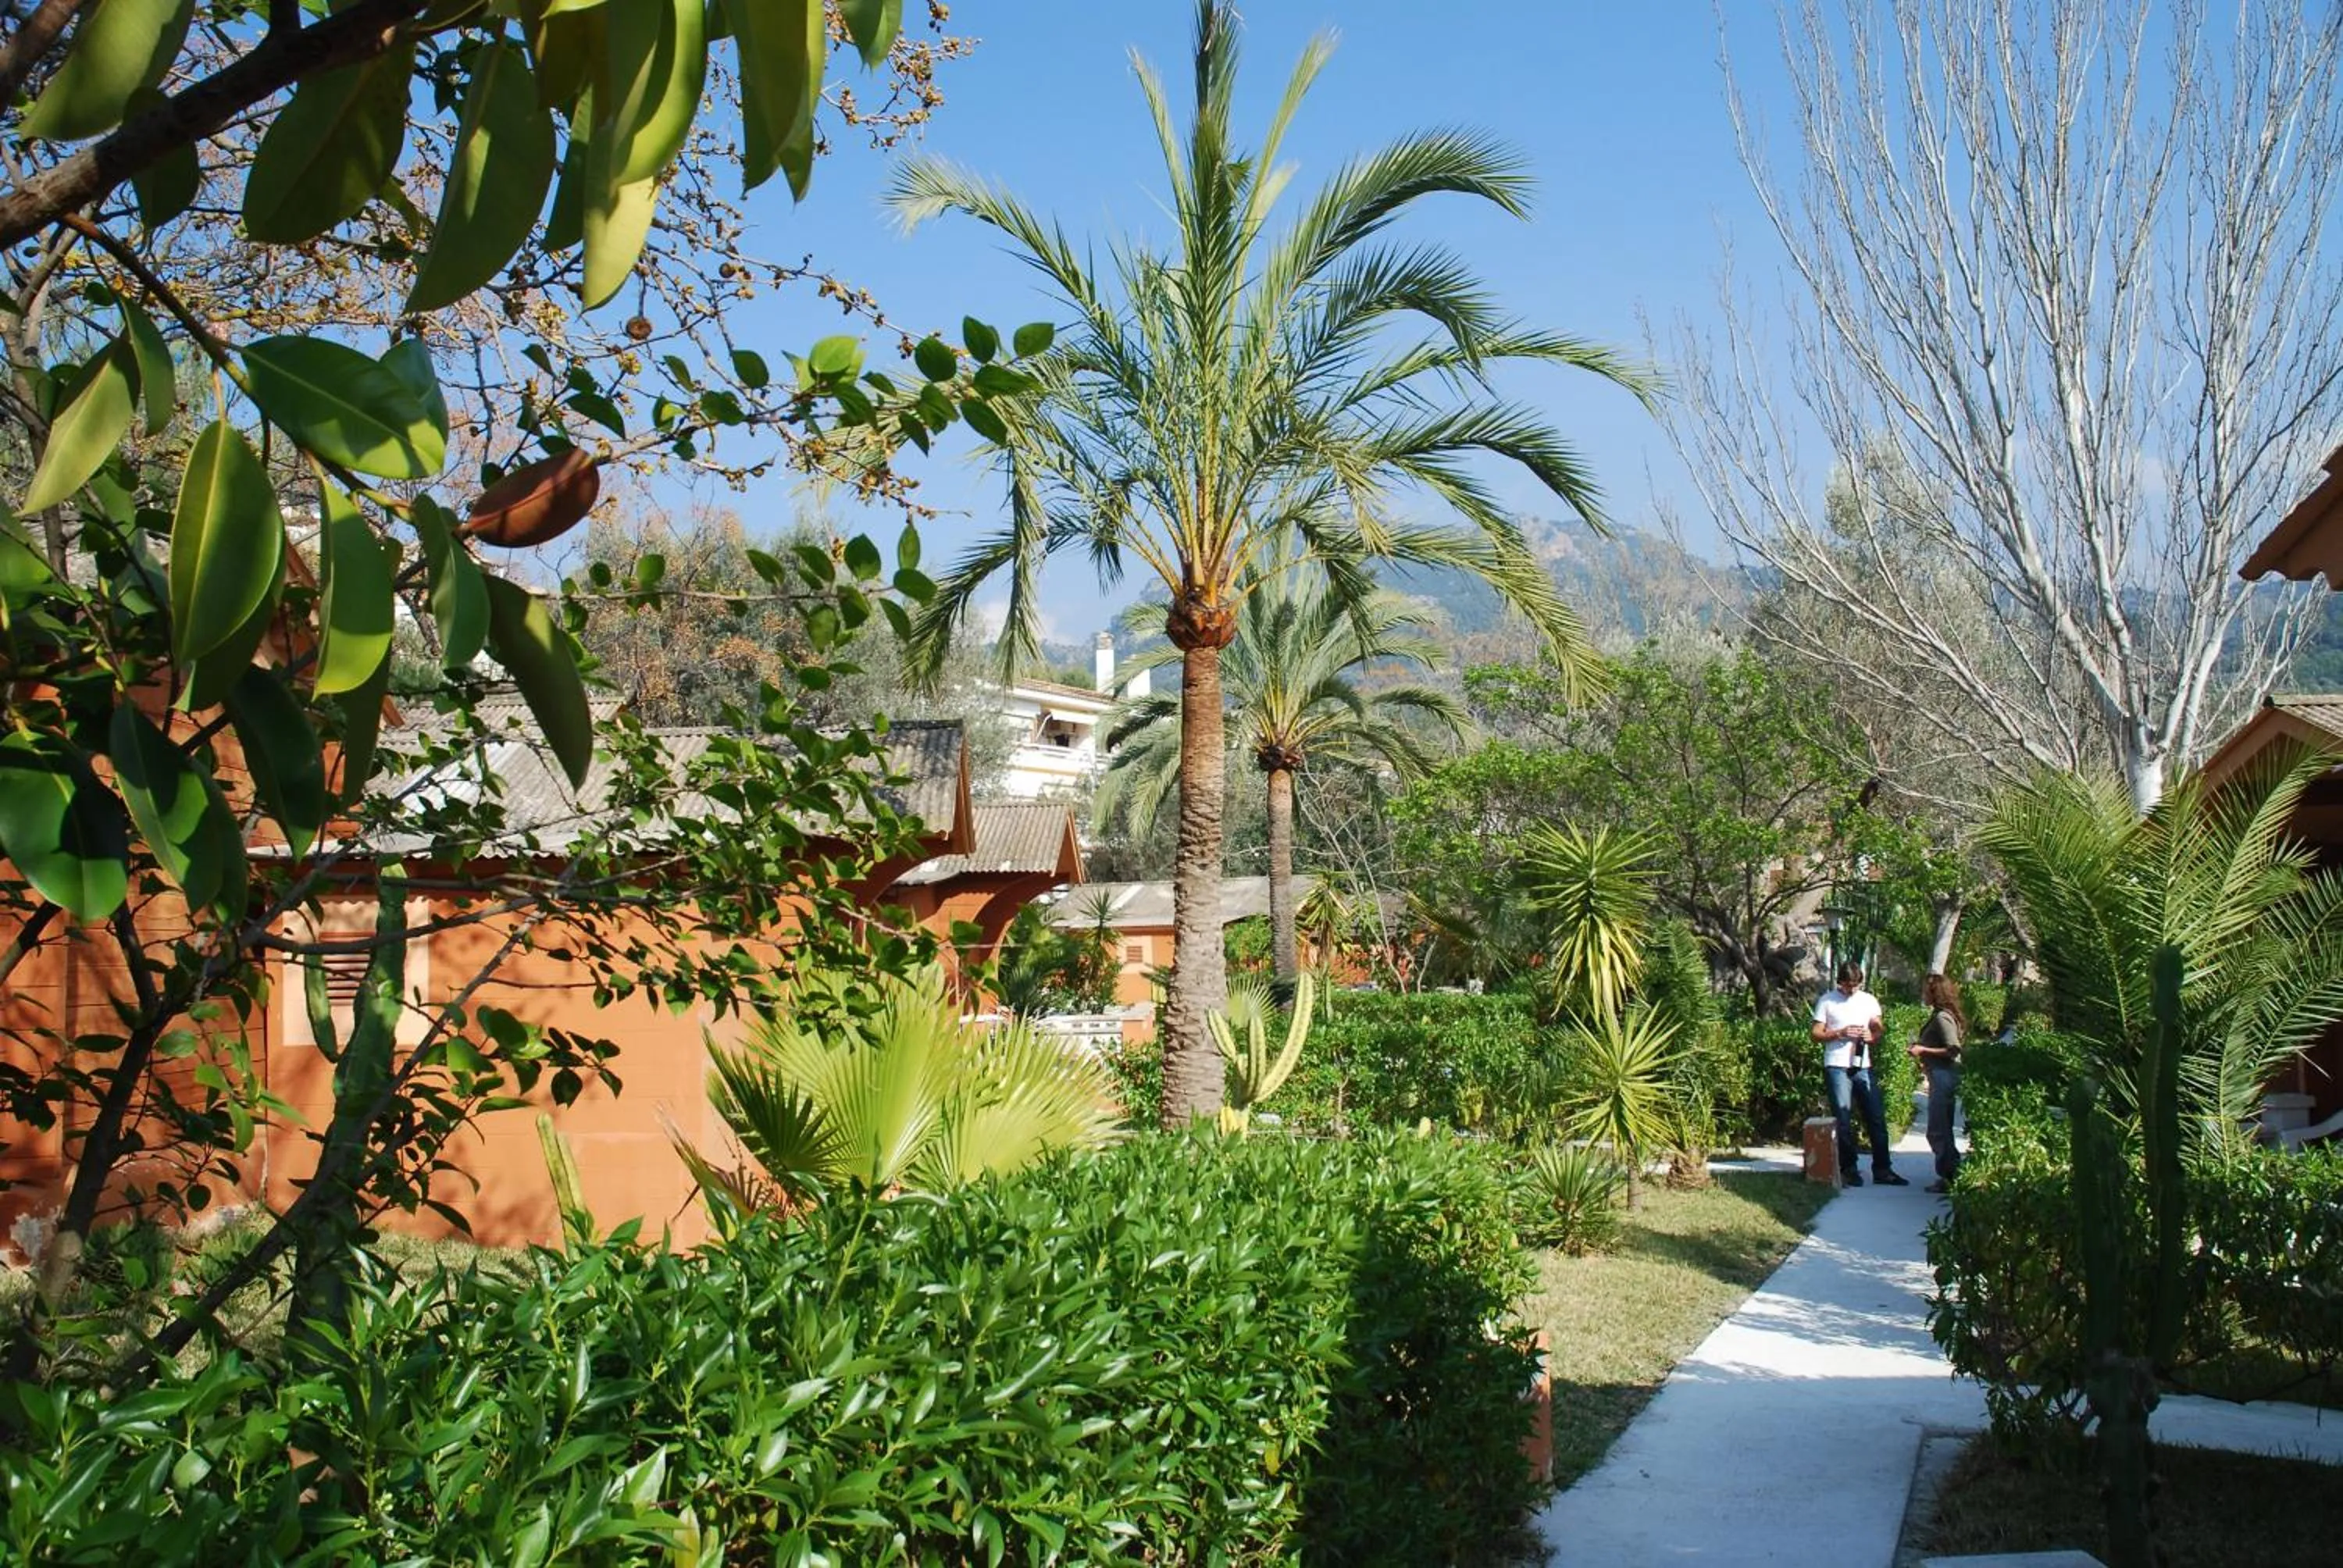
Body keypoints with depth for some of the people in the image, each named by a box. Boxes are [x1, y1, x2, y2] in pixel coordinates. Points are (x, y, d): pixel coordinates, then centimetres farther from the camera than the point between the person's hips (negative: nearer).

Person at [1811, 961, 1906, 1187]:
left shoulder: (1869, 1001, 12)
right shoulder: (1827, 1001, 2)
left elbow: (1880, 1030, 16)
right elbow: (1816, 1035, 1)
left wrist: (1872, 1036, -6)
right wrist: (1840, 1033, -14)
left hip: (1863, 1066, 3)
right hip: (1837, 1066, -3)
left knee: (1876, 1118, 2)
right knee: (1843, 1120, -1)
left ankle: (1882, 1169, 7)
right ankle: (1848, 1169, 7)